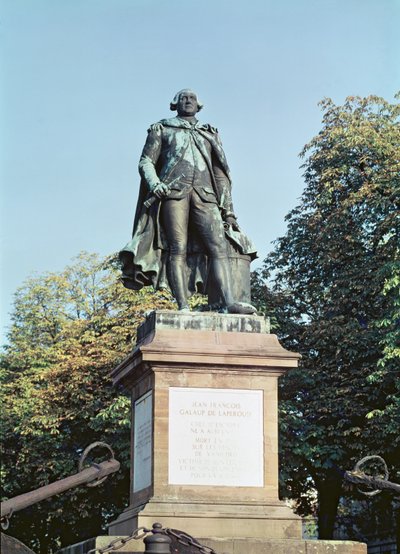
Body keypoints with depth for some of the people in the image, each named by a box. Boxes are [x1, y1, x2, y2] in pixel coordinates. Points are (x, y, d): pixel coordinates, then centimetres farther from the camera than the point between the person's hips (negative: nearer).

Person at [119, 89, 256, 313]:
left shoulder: (210, 134, 28)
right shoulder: (162, 129, 22)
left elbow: (221, 175, 23)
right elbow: (146, 162, 11)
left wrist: (228, 211, 13)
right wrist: (154, 183, -12)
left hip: (204, 194, 2)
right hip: (173, 192, -2)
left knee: (219, 246, -16)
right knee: (178, 248, -13)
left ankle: (229, 303, -29)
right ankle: (183, 306, -20)